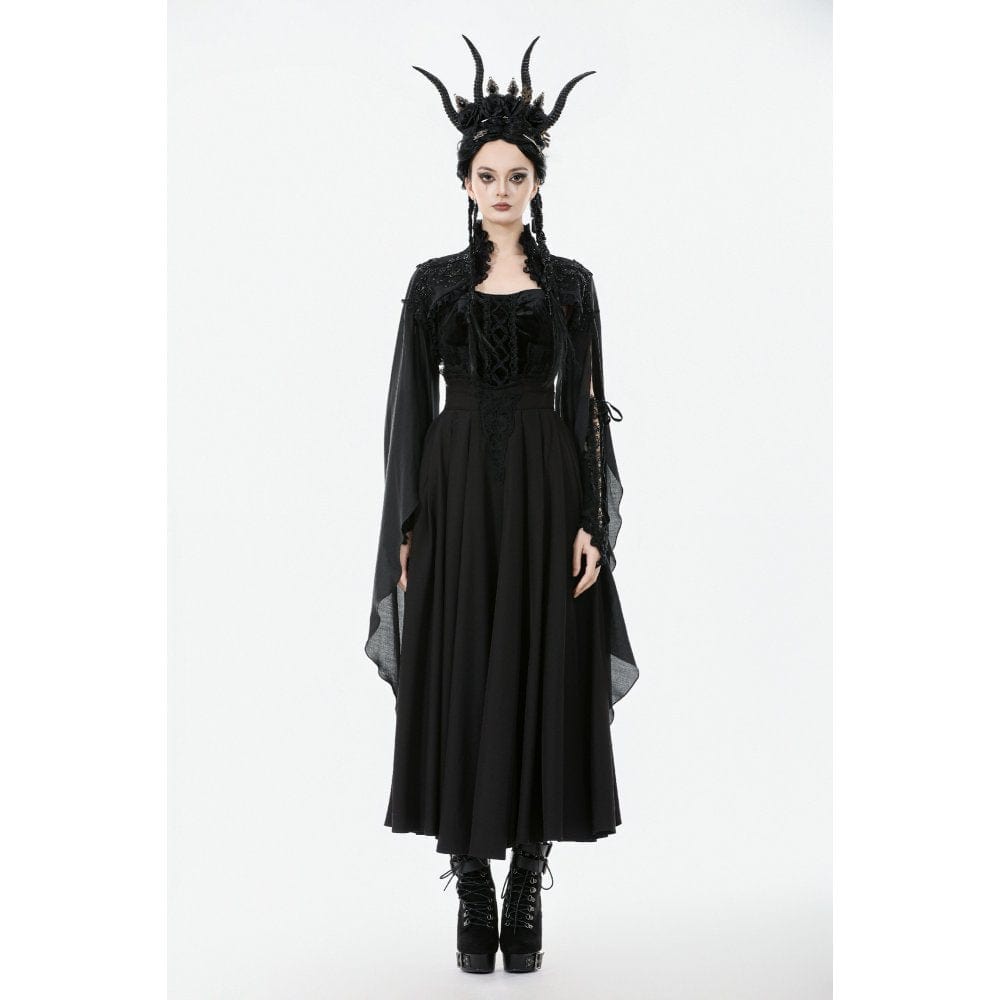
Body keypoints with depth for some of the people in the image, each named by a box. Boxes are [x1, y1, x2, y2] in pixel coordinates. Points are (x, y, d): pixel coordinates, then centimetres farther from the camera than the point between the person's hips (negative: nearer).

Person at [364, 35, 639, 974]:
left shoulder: (571, 283, 7)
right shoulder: (434, 282, 7)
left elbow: (586, 406, 3)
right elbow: (412, 405, 5)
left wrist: (590, 523, -6)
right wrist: (408, 527, -3)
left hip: (546, 491, 0)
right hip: (457, 492, 0)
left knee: (541, 678, 1)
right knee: (460, 682, 1)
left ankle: (526, 889, 13)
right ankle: (473, 890, 13)